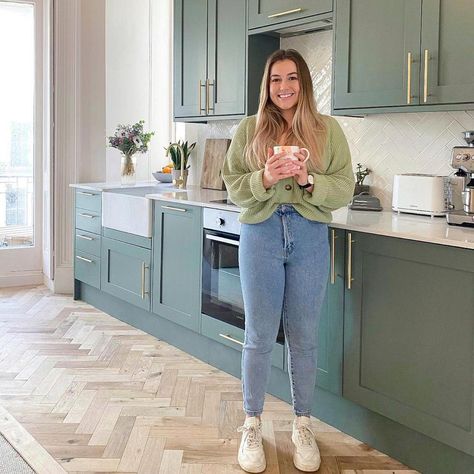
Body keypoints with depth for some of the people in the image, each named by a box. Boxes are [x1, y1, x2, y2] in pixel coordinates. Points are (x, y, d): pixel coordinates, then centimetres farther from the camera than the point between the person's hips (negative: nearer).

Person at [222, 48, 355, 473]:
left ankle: (303, 425, 25)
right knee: (259, 335, 5)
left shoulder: (327, 130, 3)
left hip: (310, 236, 0)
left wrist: (308, 179, -18)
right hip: (261, 234, 0)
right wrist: (264, 179, -18)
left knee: (303, 336, 8)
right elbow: (233, 186, 1)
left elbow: (344, 188, -1)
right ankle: (252, 426, 21)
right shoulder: (249, 130, 4)